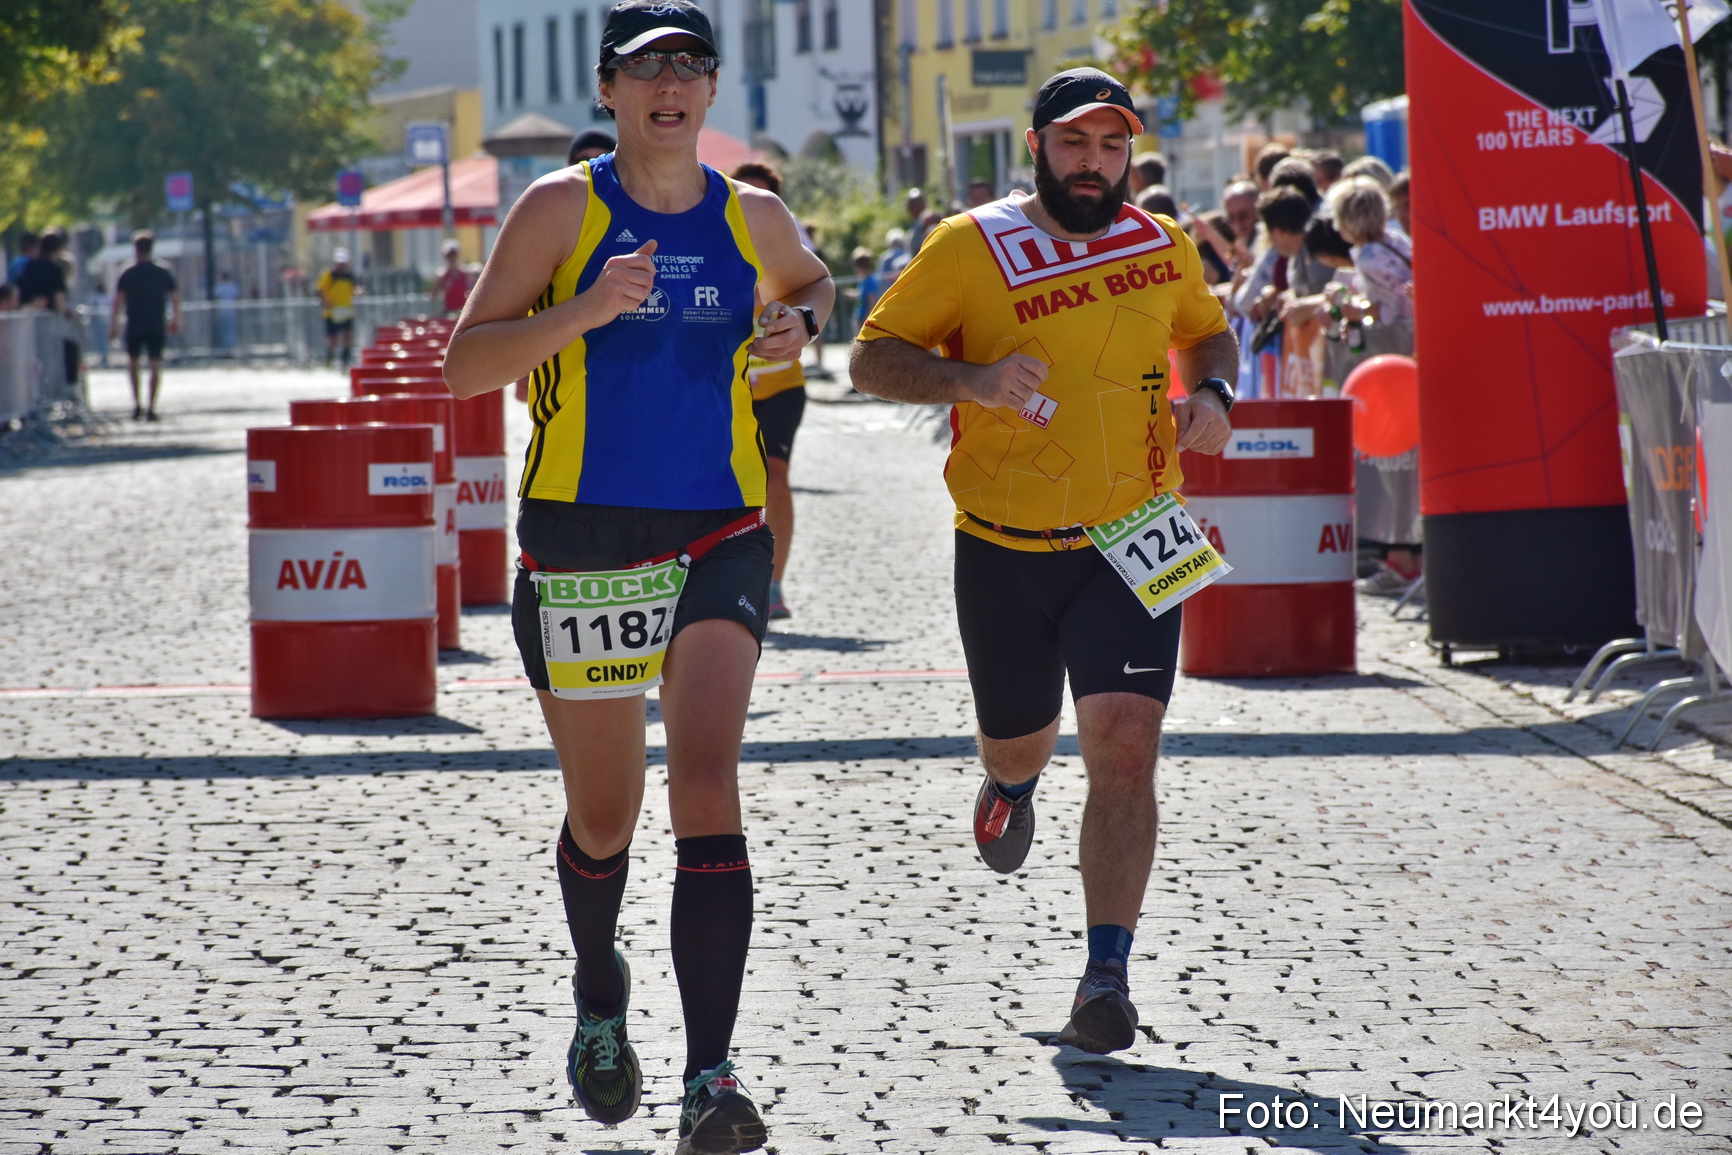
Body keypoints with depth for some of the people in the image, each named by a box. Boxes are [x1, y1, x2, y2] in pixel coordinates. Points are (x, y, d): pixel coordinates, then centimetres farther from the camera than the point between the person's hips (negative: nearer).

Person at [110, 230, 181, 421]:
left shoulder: (128, 275, -3)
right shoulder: (163, 273, 3)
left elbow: (118, 302, -9)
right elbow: (176, 299, 6)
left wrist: (113, 326, -5)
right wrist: (175, 320, 19)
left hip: (134, 327, -1)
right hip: (157, 327, 1)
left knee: (132, 362, 17)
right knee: (155, 365, 1)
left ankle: (137, 403, 7)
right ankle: (151, 408, -7)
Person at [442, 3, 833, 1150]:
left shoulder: (753, 218, 6)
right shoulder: (562, 208, -4)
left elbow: (813, 281, 30)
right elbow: (464, 367, -9)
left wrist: (798, 325, 6)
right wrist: (586, 311, -23)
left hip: (719, 534, 1)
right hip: (583, 537, -1)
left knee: (706, 778, -17)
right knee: (602, 815, 9)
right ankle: (600, 991, 42)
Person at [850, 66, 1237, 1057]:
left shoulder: (1164, 246, 4)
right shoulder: (972, 248, -6)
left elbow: (1206, 332, 24)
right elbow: (873, 356, -6)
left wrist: (1213, 393, 1)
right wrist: (970, 379, -24)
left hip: (1132, 546, 0)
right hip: (1003, 551, 0)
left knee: (1124, 747, -16)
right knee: (1018, 742, 18)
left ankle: (1108, 976, -15)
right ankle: (1015, 787, 58)